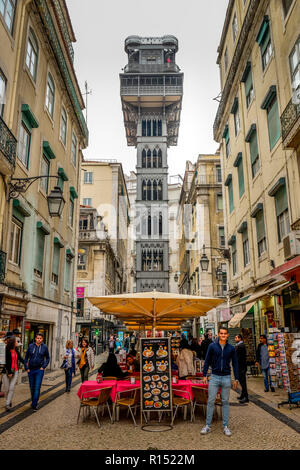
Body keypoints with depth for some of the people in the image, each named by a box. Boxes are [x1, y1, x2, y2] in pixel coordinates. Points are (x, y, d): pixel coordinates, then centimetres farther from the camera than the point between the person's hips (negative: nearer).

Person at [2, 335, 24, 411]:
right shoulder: (7, 350, -13)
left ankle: (7, 404, 1)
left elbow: (20, 358, 19)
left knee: (12, 388, -5)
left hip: (15, 371, 4)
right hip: (7, 372, -4)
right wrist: (9, 372, -15)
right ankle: (9, 402, 26)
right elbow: (6, 362, -15)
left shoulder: (16, 349, 5)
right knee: (7, 389, 5)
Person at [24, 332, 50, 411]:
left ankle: (34, 405, -3)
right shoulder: (31, 346, -1)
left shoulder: (44, 347, -3)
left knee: (37, 387, -8)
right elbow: (26, 357, 7)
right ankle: (33, 401, 32)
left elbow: (47, 358, 7)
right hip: (31, 370, 2)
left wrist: (43, 366, -4)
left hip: (39, 370, -2)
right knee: (32, 387, 12)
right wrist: (26, 368, 0)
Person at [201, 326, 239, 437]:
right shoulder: (212, 346, -1)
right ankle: (208, 426, 11)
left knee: (225, 402, 8)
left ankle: (225, 426, 18)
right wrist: (204, 375, 0)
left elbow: (235, 364, 7)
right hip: (214, 377, -1)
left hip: (226, 378, 1)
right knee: (211, 401, 1)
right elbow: (207, 361, 4)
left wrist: (236, 379, 4)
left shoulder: (231, 348, 2)